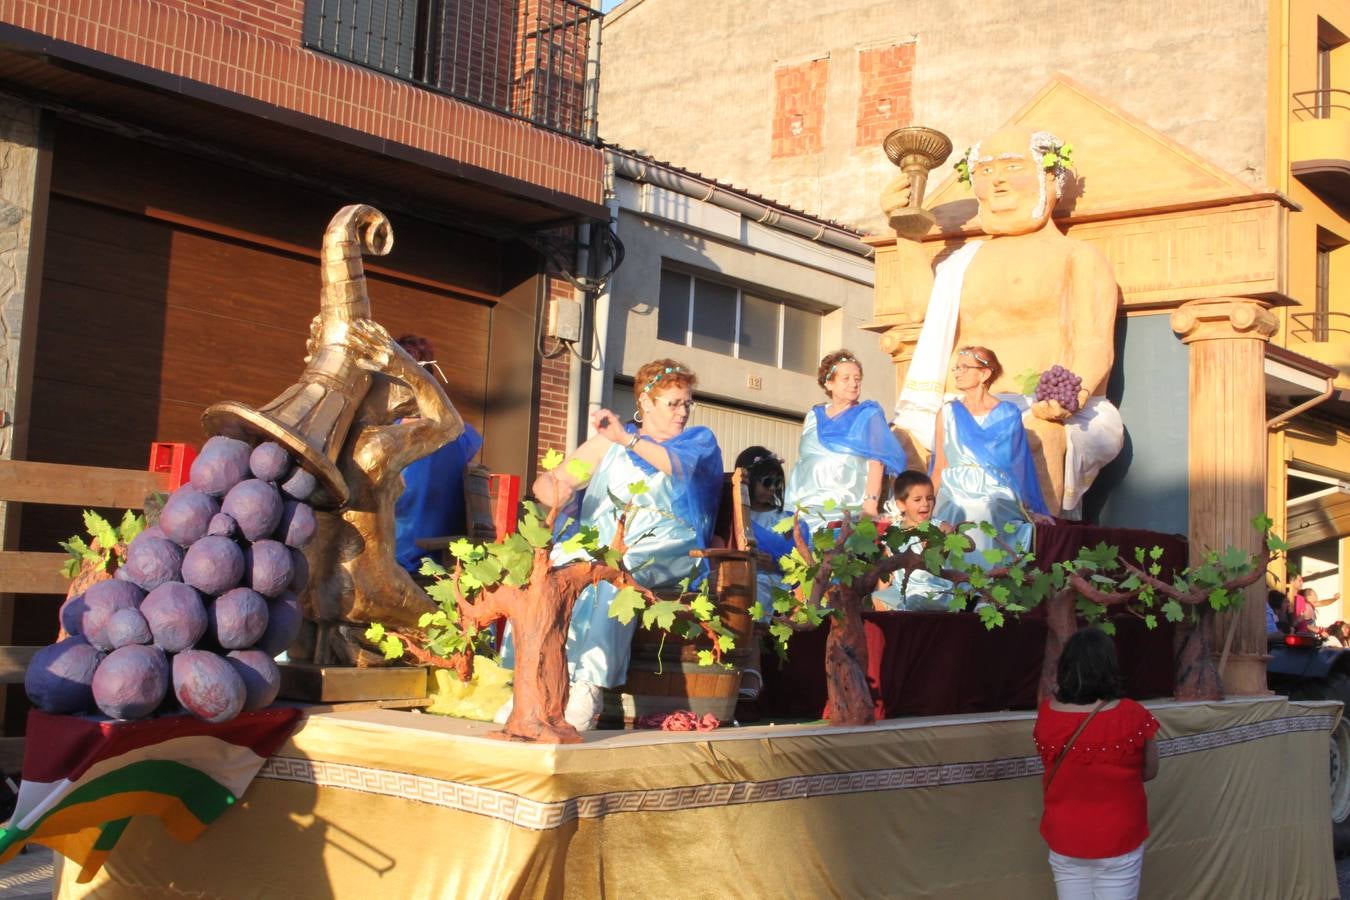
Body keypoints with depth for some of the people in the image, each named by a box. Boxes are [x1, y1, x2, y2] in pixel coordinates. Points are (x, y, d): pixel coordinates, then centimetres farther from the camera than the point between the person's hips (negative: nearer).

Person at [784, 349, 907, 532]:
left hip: (846, 509, -4)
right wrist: (793, 504, 13)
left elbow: (876, 462, -5)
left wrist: (871, 503, -17)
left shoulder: (868, 416, 5)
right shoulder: (813, 416, 16)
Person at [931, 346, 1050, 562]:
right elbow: (940, 467, 8)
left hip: (995, 498, -1)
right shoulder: (949, 412, 9)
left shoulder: (1008, 414, 5)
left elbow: (1014, 464, 5)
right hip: (954, 499, 1)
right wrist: (927, 506, -1)